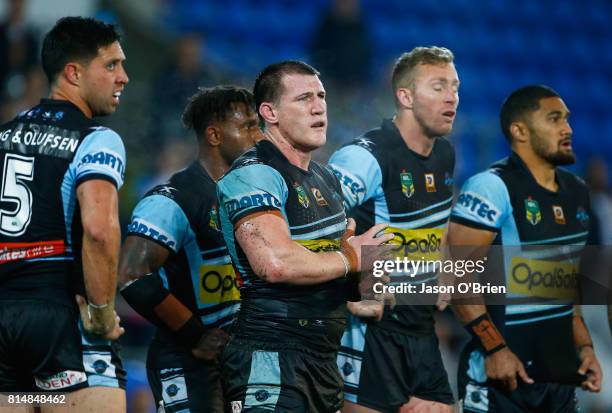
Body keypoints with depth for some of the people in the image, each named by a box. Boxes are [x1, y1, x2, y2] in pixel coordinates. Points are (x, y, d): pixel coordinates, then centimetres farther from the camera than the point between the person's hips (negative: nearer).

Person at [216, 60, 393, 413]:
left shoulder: (325, 178, 19)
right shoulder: (253, 175, -12)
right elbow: (276, 263, -26)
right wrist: (350, 259, -10)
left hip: (323, 358, 9)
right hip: (270, 360, -9)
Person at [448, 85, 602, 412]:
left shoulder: (576, 192, 13)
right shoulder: (493, 187, -12)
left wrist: (583, 345, 13)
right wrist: (495, 348, -20)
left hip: (562, 374, 7)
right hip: (503, 372, -7)